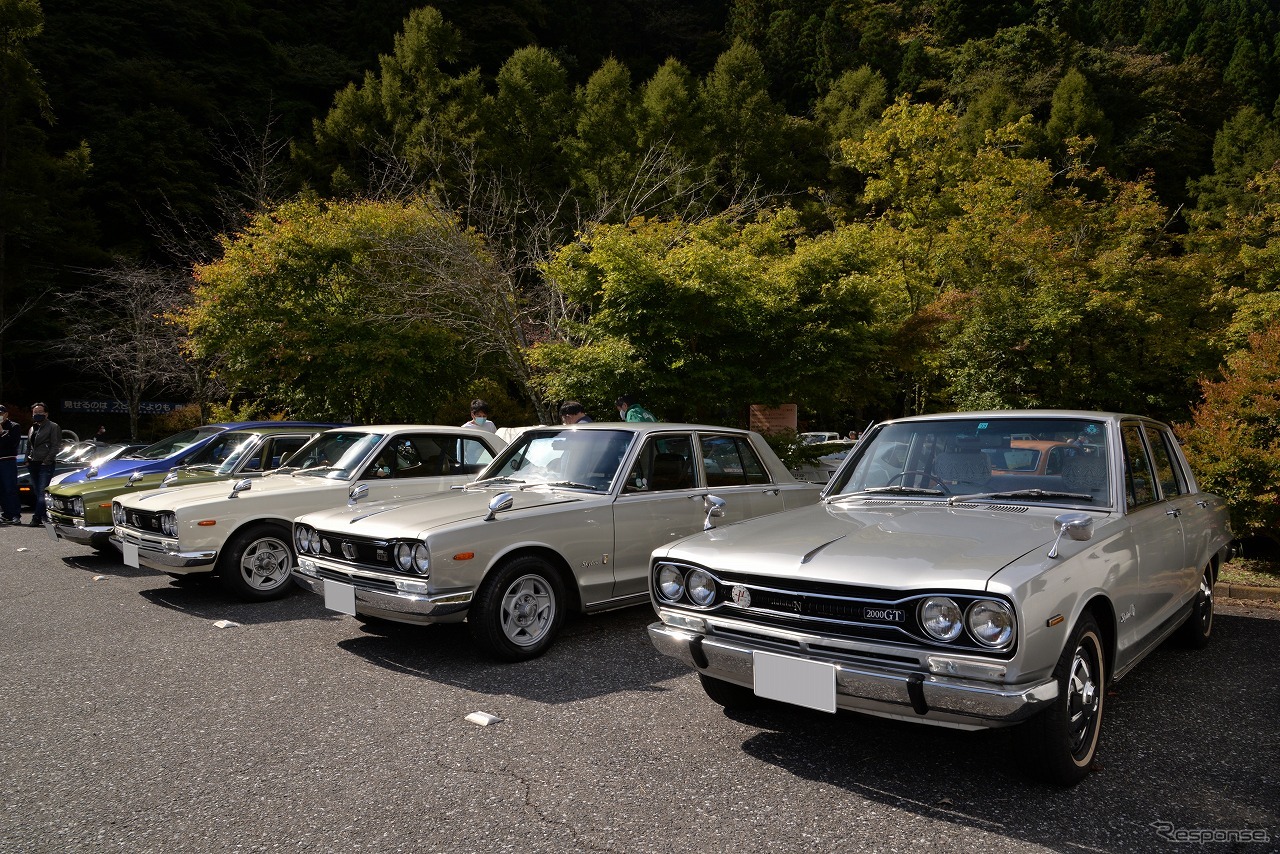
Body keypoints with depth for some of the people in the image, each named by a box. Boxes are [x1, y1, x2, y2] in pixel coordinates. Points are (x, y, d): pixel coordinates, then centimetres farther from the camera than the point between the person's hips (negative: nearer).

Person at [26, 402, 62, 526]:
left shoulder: (53, 427, -3)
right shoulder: (33, 428, 18)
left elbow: (56, 446, -9)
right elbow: (29, 446, 24)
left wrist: (46, 461, -14)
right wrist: (27, 459, 11)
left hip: (45, 465, -7)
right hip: (33, 465, 7)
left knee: (42, 492, -10)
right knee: (37, 492, 7)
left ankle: (37, 517, -11)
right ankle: (43, 516, 11)